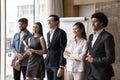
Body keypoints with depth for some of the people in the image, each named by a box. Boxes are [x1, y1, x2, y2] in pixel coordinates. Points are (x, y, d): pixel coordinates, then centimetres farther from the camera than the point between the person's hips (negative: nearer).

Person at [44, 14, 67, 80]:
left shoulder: (61, 33, -9)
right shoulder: (48, 33, 16)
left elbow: (63, 50, -14)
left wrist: (61, 67, -18)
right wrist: (46, 61, 11)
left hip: (57, 64, -7)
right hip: (48, 64, 7)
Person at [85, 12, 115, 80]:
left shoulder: (108, 37, -14)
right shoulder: (91, 36, 11)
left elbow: (110, 59, -18)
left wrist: (93, 60, -13)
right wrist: (88, 57, -1)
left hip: (102, 74, -7)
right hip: (92, 72, 7)